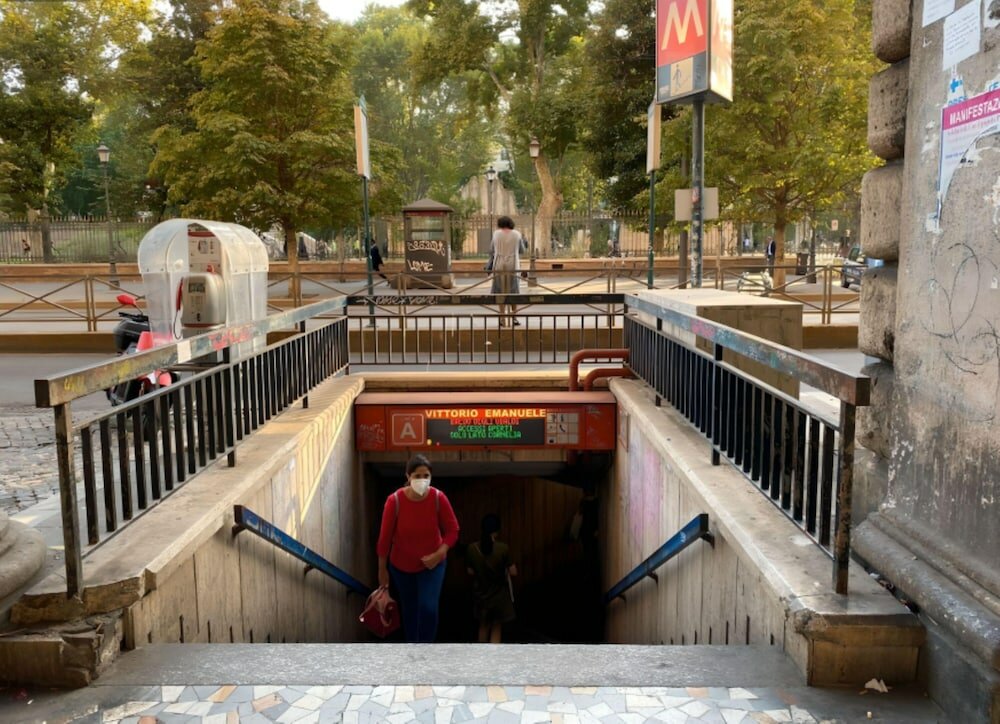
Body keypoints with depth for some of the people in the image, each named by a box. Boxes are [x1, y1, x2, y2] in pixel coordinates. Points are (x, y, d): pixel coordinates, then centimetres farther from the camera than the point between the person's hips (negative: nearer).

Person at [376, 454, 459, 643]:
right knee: (410, 610, 16)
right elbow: (385, 537, -12)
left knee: (428, 608, -12)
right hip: (401, 566, 0)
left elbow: (452, 531, -7)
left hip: (432, 564, 0)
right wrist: (382, 569, -4)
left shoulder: (439, 498, -20)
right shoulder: (395, 501, -23)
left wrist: (439, 554, -21)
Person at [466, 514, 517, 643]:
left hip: (480, 594, 3)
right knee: (496, 628, 11)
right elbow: (513, 572, -15)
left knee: (484, 626, 23)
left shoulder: (472, 549, -12)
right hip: (499, 595, -3)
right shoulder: (503, 549, -20)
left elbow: (470, 571, -2)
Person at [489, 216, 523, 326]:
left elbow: (491, 250, 8)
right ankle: (513, 318, 6)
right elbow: (521, 250, 12)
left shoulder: (496, 234, 1)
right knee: (513, 292, 9)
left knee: (501, 292, 7)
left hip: (499, 266, 0)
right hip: (513, 266, 0)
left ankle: (503, 319, 3)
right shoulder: (517, 234, 1)